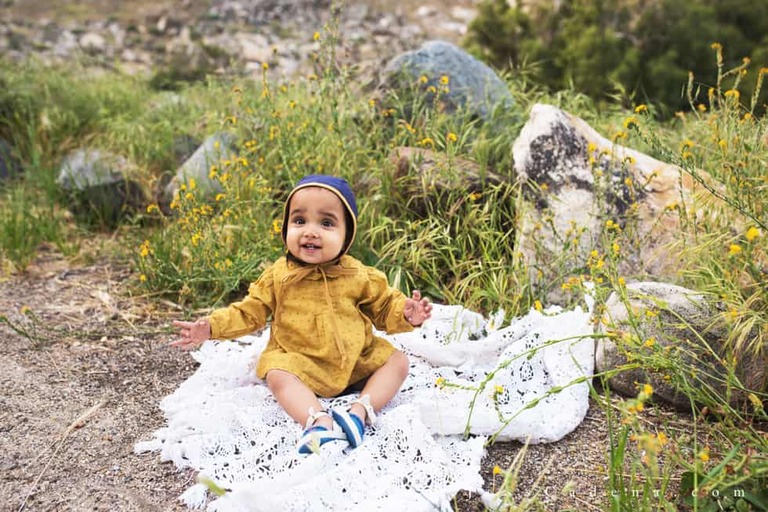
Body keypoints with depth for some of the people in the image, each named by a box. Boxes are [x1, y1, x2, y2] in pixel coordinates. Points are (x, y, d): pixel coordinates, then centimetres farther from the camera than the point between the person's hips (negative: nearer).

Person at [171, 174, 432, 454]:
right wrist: (211, 327, -9)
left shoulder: (358, 276, -4)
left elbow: (384, 307, 7)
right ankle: (319, 420, -46)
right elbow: (249, 312, 3)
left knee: (398, 361, -12)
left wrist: (405, 314, -14)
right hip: (300, 362, -2)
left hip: (357, 361, 2)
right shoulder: (278, 276, -5)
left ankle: (360, 411, -29)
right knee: (277, 376, -29)